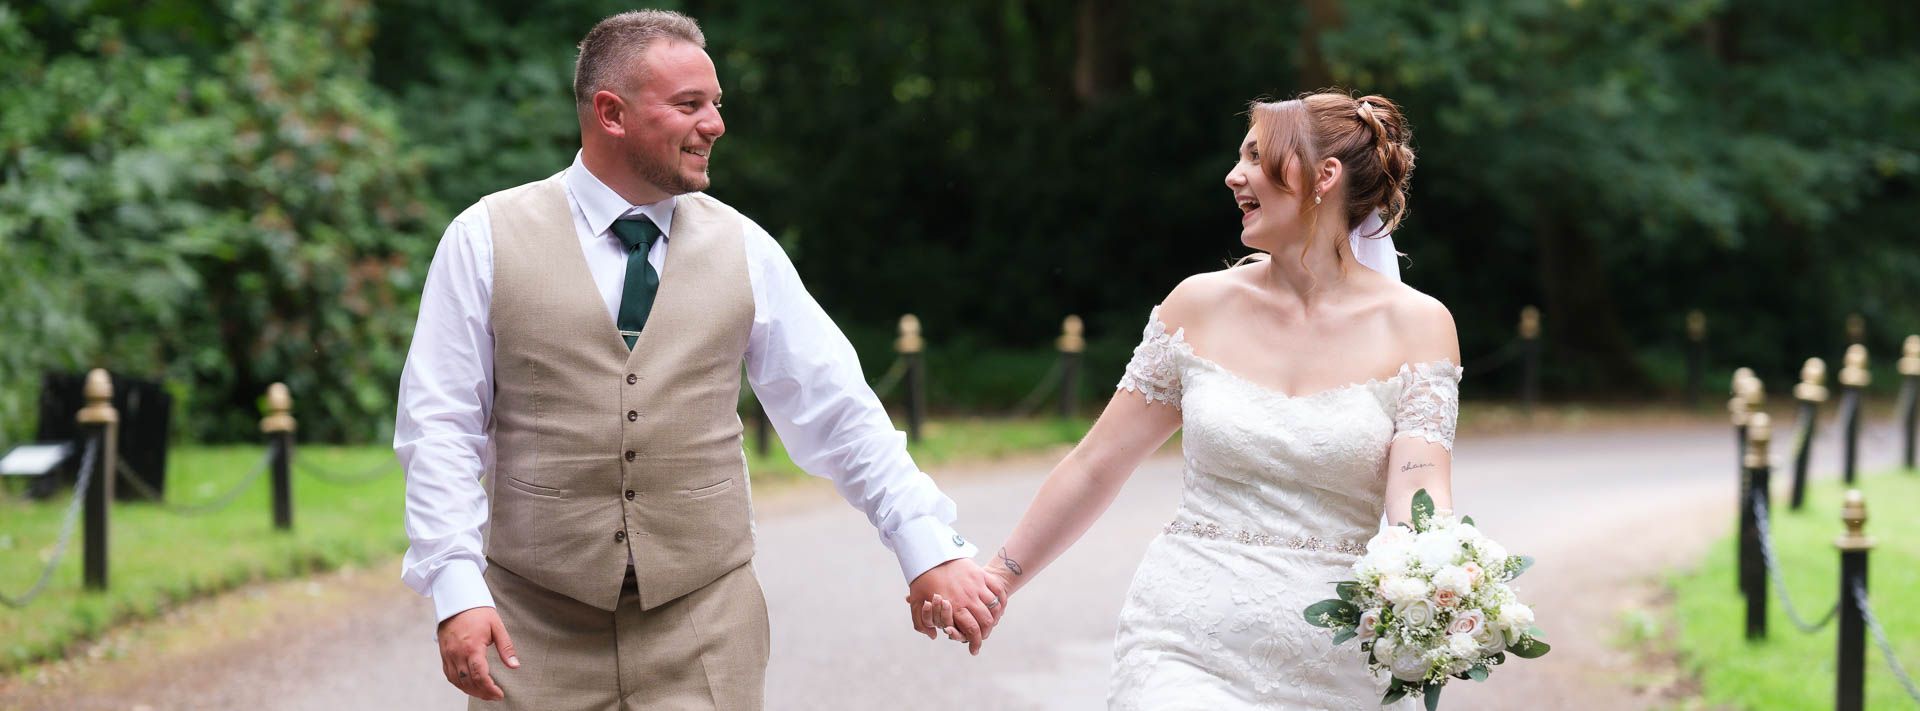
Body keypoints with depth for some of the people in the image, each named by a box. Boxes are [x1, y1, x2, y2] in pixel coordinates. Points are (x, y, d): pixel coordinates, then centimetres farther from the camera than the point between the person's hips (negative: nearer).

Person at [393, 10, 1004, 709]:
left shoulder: (742, 247, 6)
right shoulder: (486, 240, -1)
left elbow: (839, 414, 7)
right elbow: (440, 427, -3)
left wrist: (930, 548, 0)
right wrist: (456, 589, -13)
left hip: (702, 632, 2)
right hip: (536, 631, -1)